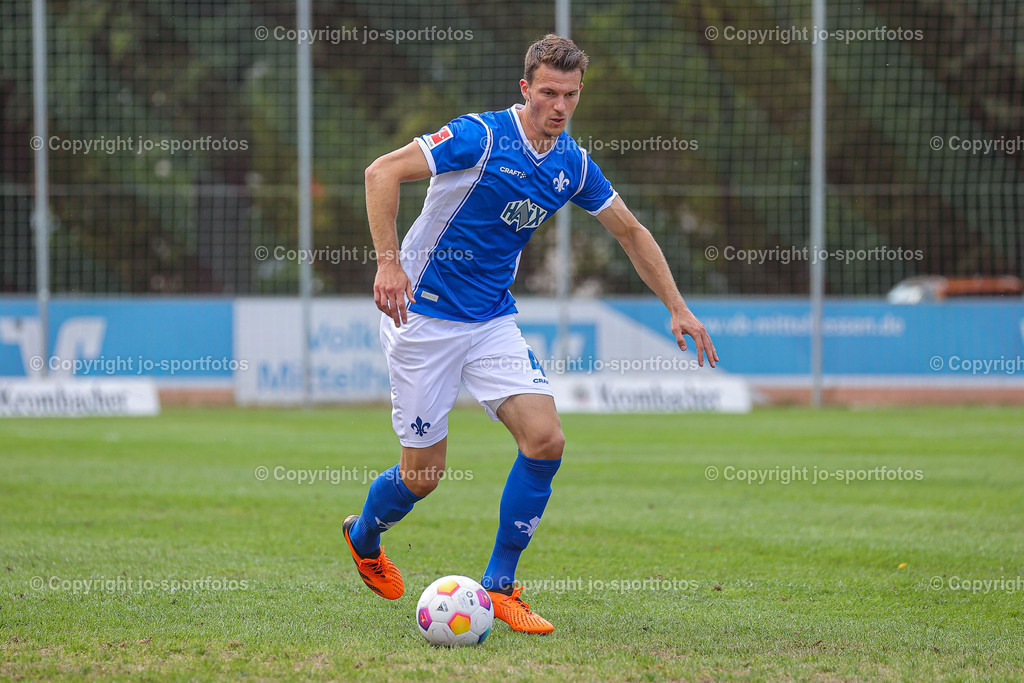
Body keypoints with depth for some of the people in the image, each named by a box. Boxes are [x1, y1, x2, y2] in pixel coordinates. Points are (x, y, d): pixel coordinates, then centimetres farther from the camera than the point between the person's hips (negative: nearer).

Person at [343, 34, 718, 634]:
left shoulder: (573, 164, 2)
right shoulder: (482, 137, -17)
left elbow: (631, 232, 15)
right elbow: (383, 171, -22)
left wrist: (678, 308, 11)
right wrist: (388, 262, -31)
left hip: (493, 322, 5)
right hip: (425, 314, -5)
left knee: (545, 439, -14)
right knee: (424, 473, 0)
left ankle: (499, 587, -2)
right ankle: (363, 537, 35)